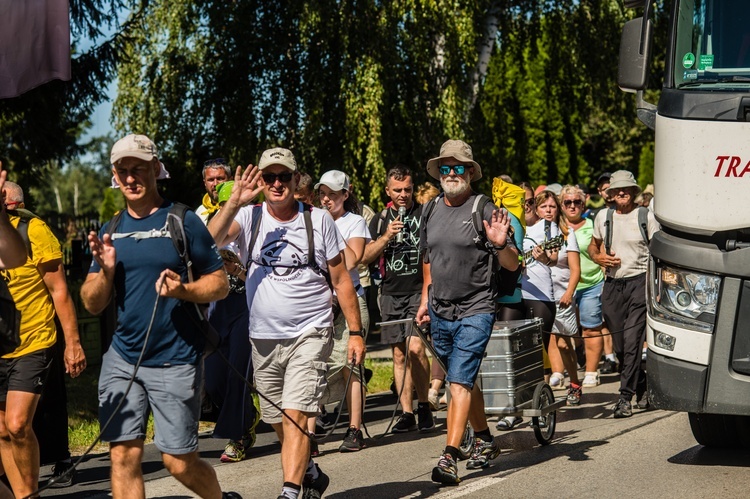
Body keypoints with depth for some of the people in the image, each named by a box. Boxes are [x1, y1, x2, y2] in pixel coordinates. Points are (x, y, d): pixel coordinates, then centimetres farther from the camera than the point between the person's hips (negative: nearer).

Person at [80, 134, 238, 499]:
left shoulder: (182, 221, -4)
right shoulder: (110, 232, 10)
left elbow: (220, 283, -2)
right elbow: (92, 304, 10)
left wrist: (182, 289, -21)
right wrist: (106, 271, -10)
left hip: (175, 361, -4)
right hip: (122, 358, 4)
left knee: (179, 462, 0)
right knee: (123, 456, -1)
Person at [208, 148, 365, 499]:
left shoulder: (318, 220, 0)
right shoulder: (248, 218, 3)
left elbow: (341, 279, 4)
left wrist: (355, 332, 1)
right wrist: (234, 202, -27)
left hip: (310, 335, -3)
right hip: (264, 338, 3)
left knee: (296, 415, -16)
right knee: (278, 422, 14)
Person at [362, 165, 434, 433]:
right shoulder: (380, 220, 12)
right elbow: (366, 256, 5)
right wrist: (387, 236, -10)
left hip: (419, 291, -4)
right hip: (391, 293, 4)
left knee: (415, 347, -17)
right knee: (399, 354, 5)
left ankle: (424, 404, -1)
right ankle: (407, 413, 9)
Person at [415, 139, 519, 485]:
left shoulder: (485, 210, -7)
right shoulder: (431, 211, 10)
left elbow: (513, 265, -7)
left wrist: (500, 245, -27)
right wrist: (425, 299, 20)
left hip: (475, 312, -6)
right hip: (439, 313, 6)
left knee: (460, 382, -15)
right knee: (465, 380, 17)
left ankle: (449, 457, -20)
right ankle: (484, 440, 33)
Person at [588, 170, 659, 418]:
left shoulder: (646, 216, 0)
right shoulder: (603, 216, 10)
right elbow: (593, 246, 24)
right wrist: (598, 257, 0)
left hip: (639, 282, -4)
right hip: (612, 285, 4)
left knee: (632, 341, -12)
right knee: (619, 344, 8)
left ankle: (626, 397, -10)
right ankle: (641, 386, 28)